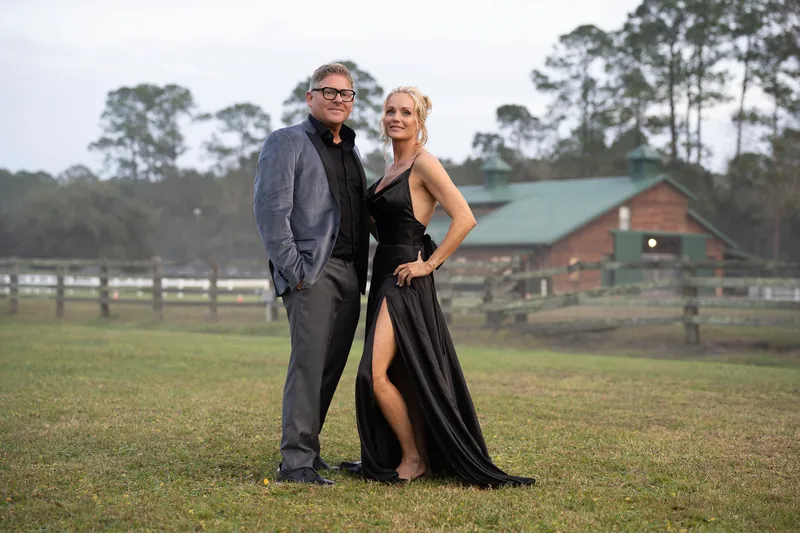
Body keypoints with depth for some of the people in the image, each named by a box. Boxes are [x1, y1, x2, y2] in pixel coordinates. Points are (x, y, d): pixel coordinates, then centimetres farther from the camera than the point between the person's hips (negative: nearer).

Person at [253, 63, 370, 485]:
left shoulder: (350, 151, 22)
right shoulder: (286, 142, 0)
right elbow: (270, 210, -9)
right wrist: (293, 270, -16)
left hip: (350, 273, 7)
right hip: (312, 271, -7)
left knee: (331, 367, 7)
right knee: (308, 363, -13)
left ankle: (305, 451, 16)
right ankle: (296, 462, -11)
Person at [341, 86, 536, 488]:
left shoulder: (424, 163, -10)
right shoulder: (392, 169, 15)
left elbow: (464, 218, -19)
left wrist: (430, 263, -16)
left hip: (406, 280, -9)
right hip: (384, 275, 9)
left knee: (375, 373, -13)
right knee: (397, 376, 11)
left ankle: (414, 460, 0)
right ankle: (403, 455, 20)